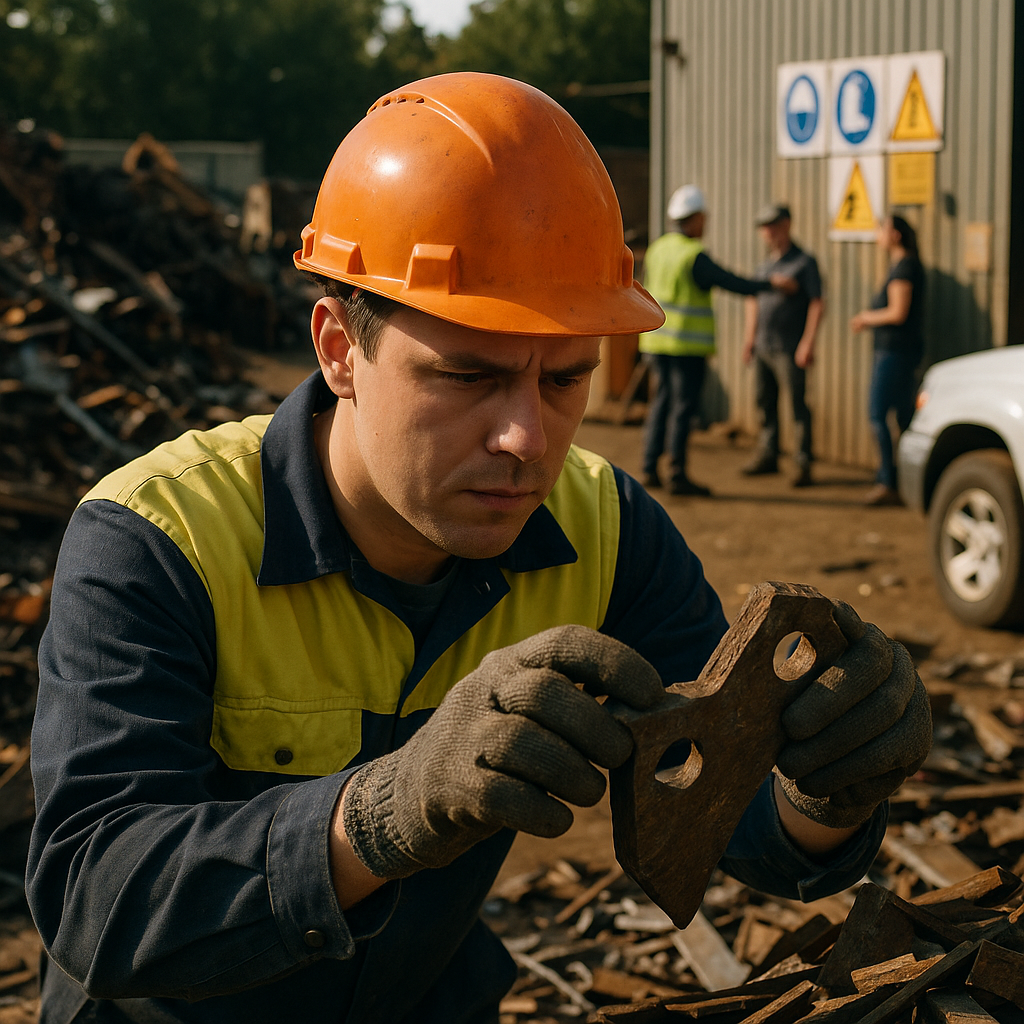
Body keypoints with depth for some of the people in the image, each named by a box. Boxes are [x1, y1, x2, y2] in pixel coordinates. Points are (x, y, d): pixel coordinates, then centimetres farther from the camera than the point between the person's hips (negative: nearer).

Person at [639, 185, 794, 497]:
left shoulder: (657, 249, 8)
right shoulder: (694, 257, -16)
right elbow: (734, 284, -13)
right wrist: (771, 283, 0)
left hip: (656, 342, 8)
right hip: (688, 346, -8)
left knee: (661, 403, 14)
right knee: (683, 407, -3)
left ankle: (650, 469, 14)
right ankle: (678, 476, 0)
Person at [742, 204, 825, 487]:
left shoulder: (804, 262, -6)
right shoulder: (765, 264, 16)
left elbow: (817, 304, -11)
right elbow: (753, 301, 24)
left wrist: (808, 343, -18)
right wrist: (749, 338, 17)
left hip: (789, 349, -7)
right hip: (763, 347, 7)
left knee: (797, 404, -7)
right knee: (764, 401, 12)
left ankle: (803, 464, -6)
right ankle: (767, 455, 23)